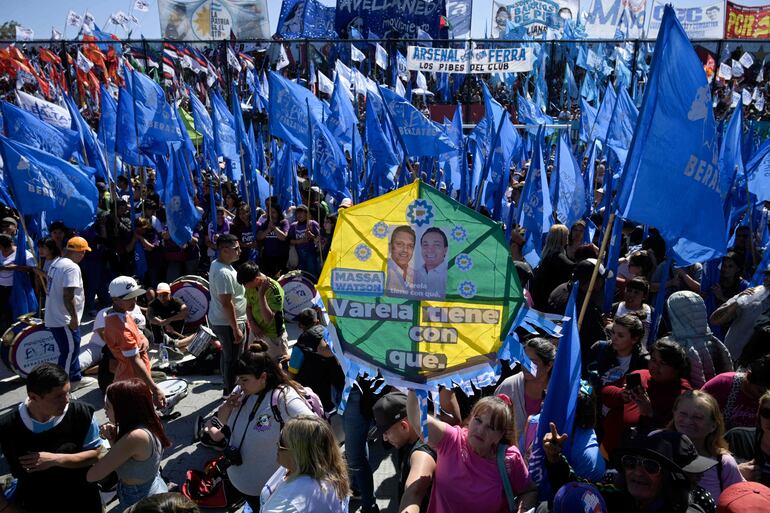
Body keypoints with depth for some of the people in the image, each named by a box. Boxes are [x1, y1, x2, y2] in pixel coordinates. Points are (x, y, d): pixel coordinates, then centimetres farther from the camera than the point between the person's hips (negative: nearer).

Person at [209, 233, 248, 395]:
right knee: (233, 360, 2)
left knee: (227, 357, 23)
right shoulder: (224, 273, -27)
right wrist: (236, 329, -23)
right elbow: (226, 303, -27)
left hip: (218, 320, 11)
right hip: (228, 324, -11)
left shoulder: (216, 264, 6)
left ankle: (228, 390, 37)